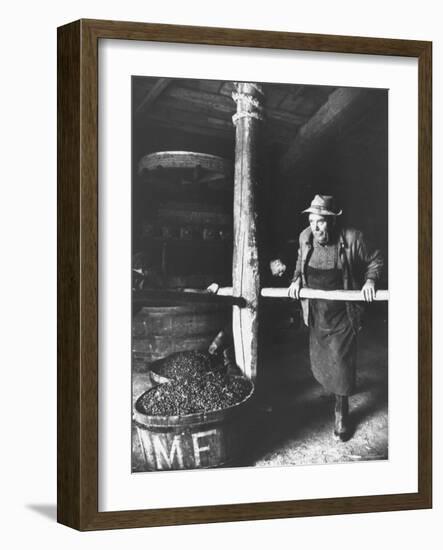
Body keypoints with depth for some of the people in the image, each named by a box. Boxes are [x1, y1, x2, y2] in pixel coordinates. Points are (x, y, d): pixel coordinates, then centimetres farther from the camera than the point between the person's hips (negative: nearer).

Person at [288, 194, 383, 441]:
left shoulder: (352, 239, -18)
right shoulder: (305, 237, -5)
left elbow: (375, 259, -2)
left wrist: (370, 280, -18)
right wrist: (297, 279, -2)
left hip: (343, 316, -4)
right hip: (316, 315, 4)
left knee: (341, 363, -2)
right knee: (320, 362, 16)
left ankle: (342, 414, 13)